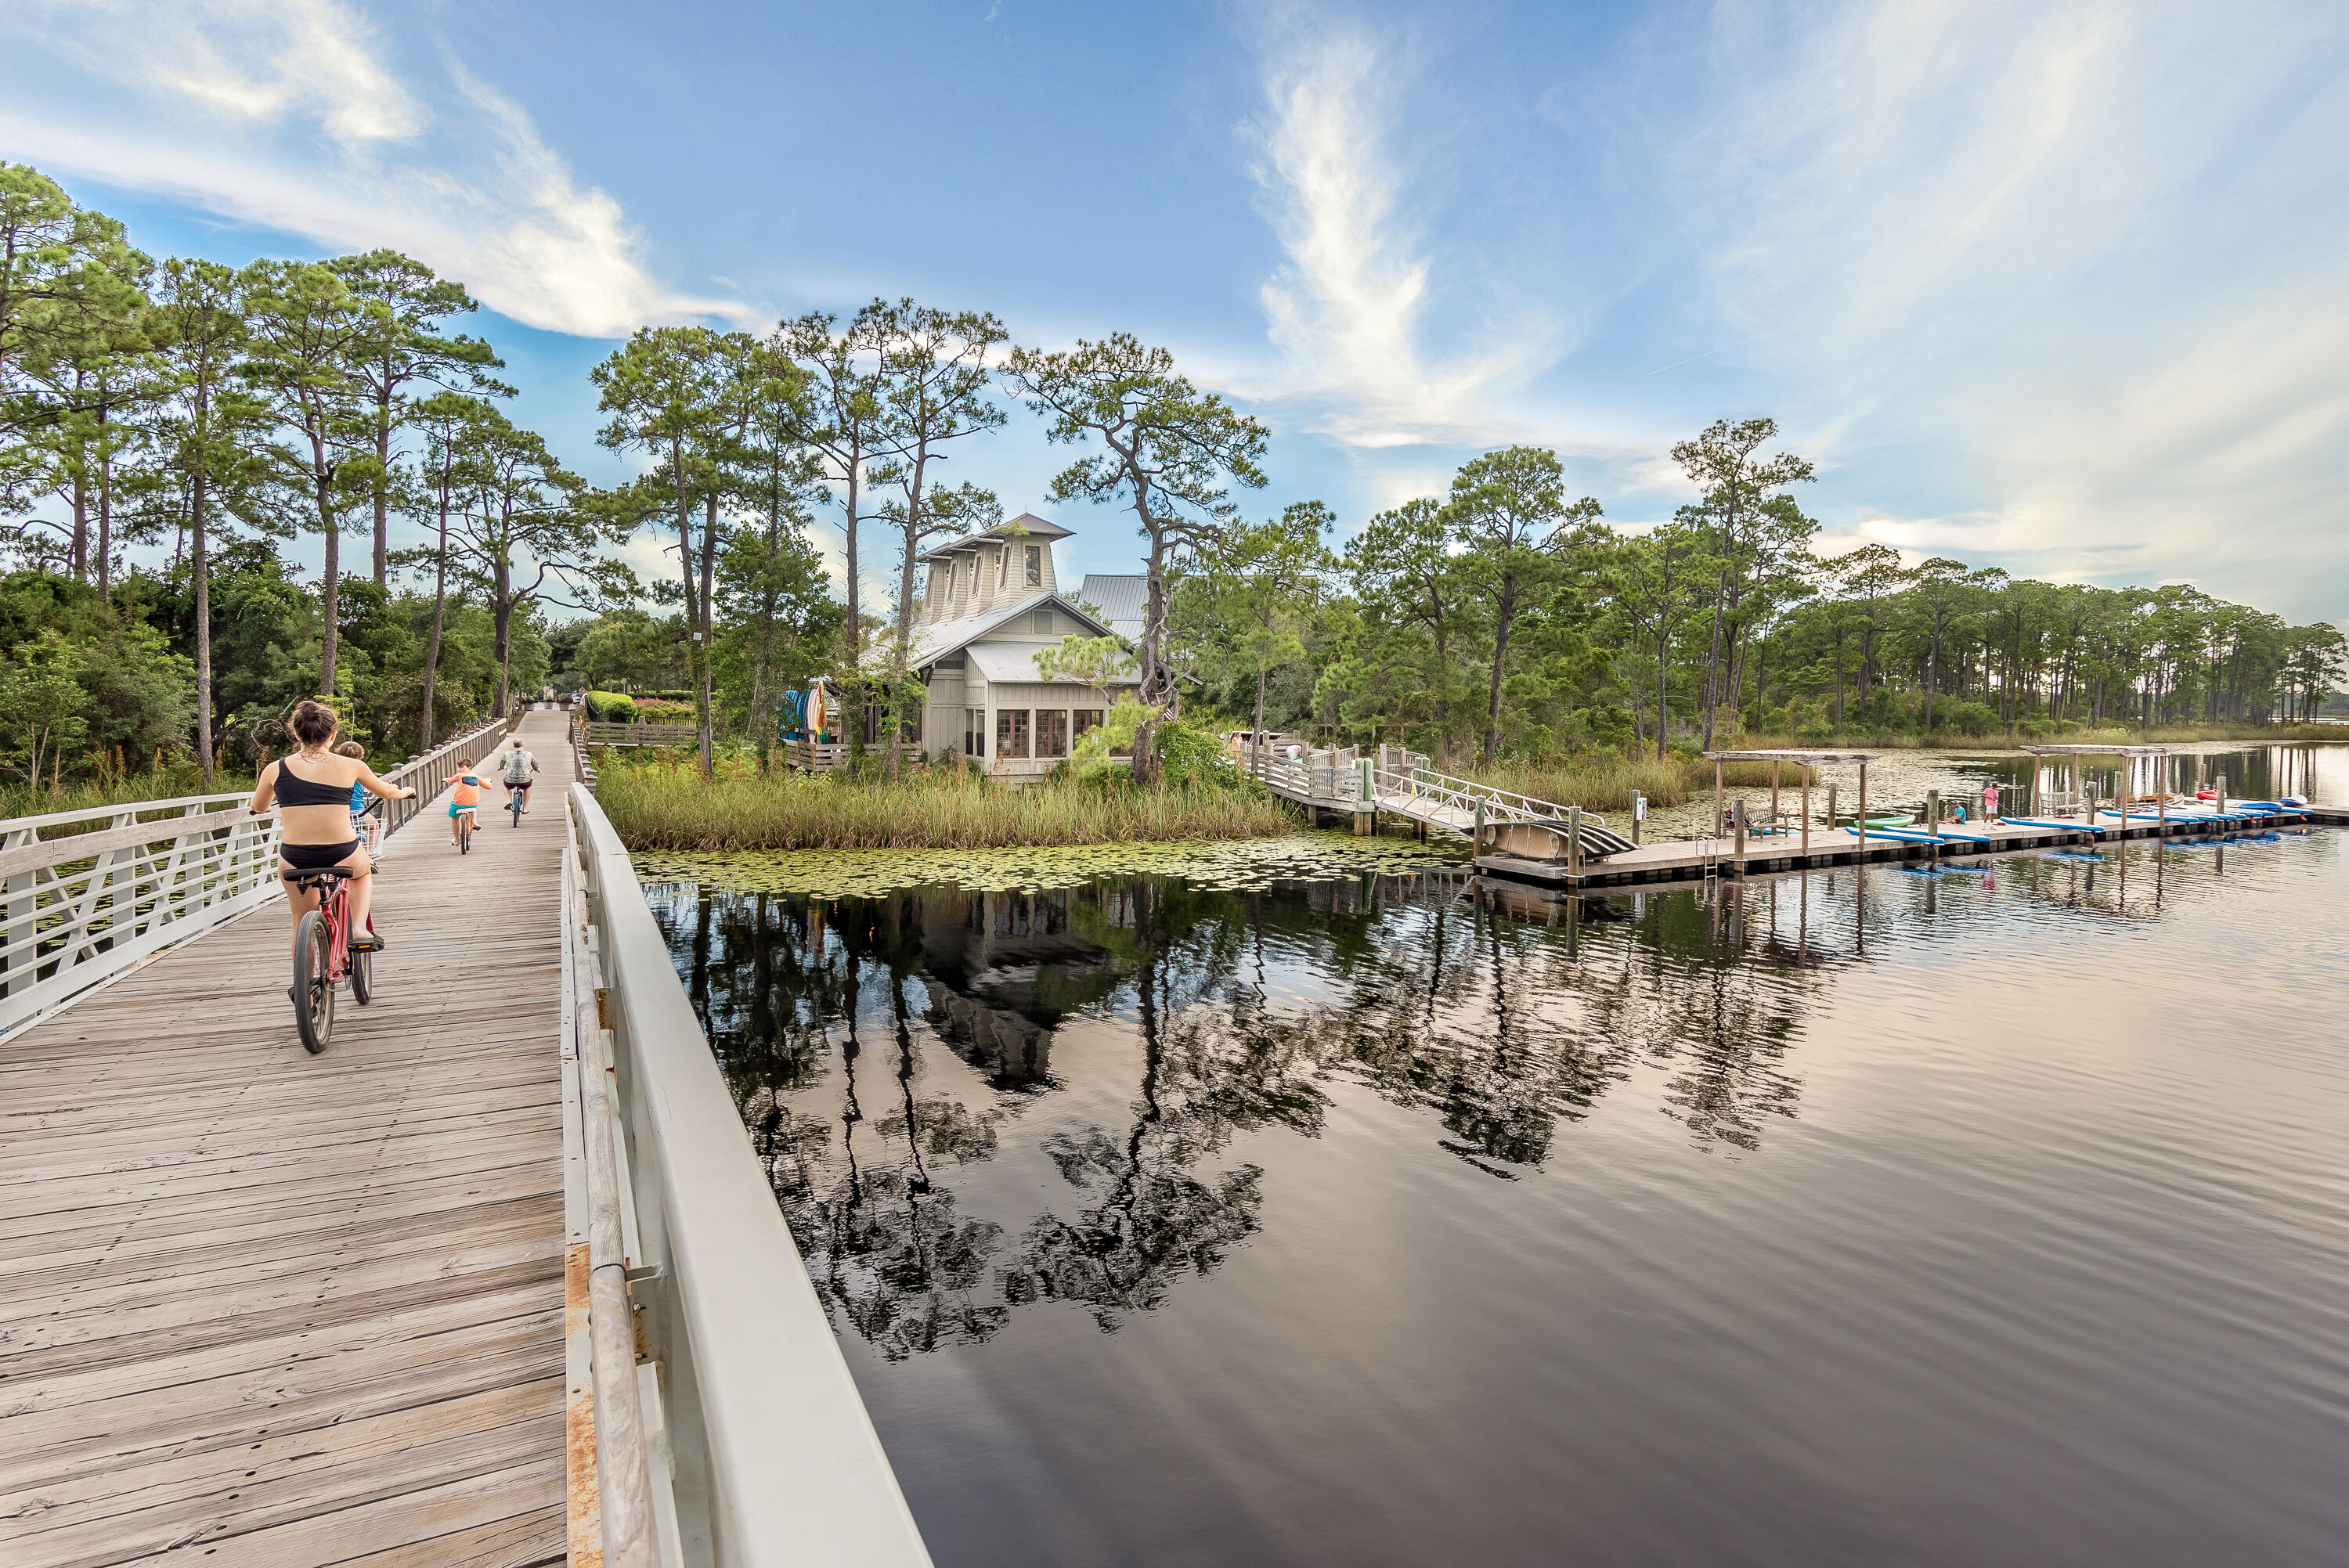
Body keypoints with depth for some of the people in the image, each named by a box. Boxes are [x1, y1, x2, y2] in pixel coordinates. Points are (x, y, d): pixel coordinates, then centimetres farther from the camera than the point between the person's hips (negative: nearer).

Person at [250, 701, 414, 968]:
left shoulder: (275, 769, 4)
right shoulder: (350, 765, 2)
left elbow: (258, 807, 24)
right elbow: (386, 792, 21)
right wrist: (404, 792, 44)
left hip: (294, 861, 1)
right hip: (342, 856, -1)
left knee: (301, 926, 23)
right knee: (364, 871, 35)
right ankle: (359, 929, 15)